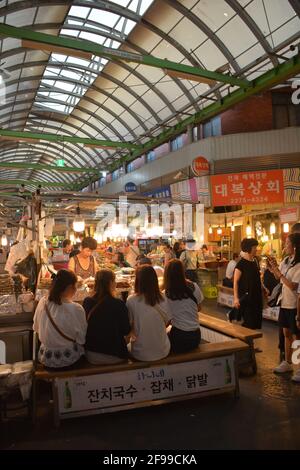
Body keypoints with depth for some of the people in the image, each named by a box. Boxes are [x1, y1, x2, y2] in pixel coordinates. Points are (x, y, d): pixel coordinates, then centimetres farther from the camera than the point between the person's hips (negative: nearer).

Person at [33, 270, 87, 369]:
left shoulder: (42, 302, -9)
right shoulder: (76, 309, -24)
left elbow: (36, 328, 6)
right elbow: (82, 339, -15)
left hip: (45, 357, 5)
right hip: (67, 359, -4)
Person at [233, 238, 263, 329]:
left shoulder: (254, 262, 9)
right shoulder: (241, 264, -13)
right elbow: (235, 282, -16)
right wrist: (235, 298, -22)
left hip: (256, 296, 8)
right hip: (246, 297, -8)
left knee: (256, 322, 10)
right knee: (249, 324, -6)